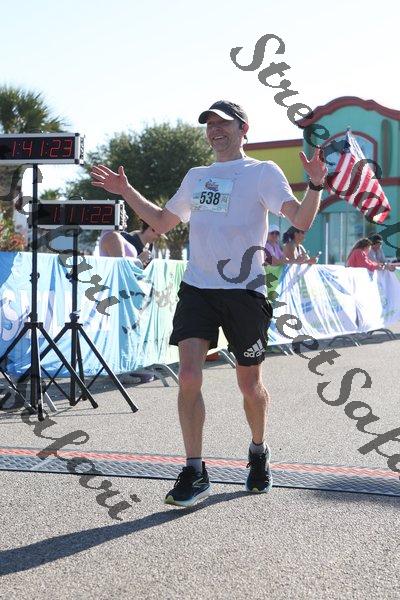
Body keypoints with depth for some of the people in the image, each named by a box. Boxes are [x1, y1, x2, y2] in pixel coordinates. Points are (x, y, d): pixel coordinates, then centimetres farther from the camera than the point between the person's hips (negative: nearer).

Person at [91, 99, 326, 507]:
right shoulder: (196, 177, 18)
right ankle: (194, 473, -3)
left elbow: (301, 220, -11)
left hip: (244, 291, -3)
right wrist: (126, 192, 24)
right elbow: (162, 222, 30)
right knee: (188, 377, -11)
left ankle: (259, 454, 34)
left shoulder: (262, 172, 2)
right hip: (197, 289, 4)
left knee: (250, 386, 7)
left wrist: (316, 185, -28)